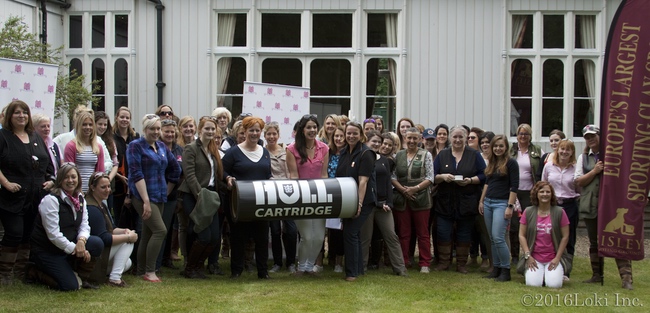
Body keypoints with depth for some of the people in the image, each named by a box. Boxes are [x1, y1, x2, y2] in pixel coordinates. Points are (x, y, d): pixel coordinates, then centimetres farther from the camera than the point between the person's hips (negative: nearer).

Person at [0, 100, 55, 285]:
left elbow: (48, 163, 20)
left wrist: (51, 180, 6)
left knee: (29, 235, 9)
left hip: (36, 198, 6)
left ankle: (21, 271, 21)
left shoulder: (36, 137, 15)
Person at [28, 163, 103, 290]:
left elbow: (84, 225, 1)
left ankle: (82, 278, 1)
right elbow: (53, 234, -23)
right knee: (70, 285, -18)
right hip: (47, 250, -7)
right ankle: (35, 273, 6)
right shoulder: (51, 200, -17)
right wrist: (74, 249, -23)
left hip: (70, 244, 7)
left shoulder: (80, 199, 5)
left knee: (97, 243, -19)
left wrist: (81, 240, -21)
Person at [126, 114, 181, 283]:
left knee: (148, 234, 10)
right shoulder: (136, 146, -7)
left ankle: (140, 269, 20)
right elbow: (136, 174, -15)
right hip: (143, 196, -6)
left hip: (159, 197, 7)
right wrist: (146, 201, -21)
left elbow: (175, 169, 22)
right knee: (160, 230, -15)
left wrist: (166, 192, 15)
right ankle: (149, 271, -8)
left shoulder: (162, 146, 12)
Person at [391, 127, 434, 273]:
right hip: (401, 199, 2)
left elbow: (430, 178, -4)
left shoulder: (426, 155, 1)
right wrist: (403, 190, -11)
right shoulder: (398, 155, 8)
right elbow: (393, 176, 5)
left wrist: (415, 188, -16)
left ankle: (425, 264, 10)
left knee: (423, 233, 3)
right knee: (403, 233, 8)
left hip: (420, 199, -2)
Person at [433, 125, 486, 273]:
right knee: (443, 232, -1)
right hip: (445, 202, 1)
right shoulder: (442, 155, 9)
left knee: (464, 233, 5)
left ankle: (461, 264, 16)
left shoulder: (474, 155, 5)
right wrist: (442, 177, -14)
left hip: (467, 203, -1)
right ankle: (444, 262, 12)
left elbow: (483, 175, 0)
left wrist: (470, 180, -16)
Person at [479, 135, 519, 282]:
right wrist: (481, 201, 16)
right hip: (488, 202, 7)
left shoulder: (511, 163, -7)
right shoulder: (491, 162, 12)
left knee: (498, 238, -13)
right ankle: (496, 268, 16)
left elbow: (514, 186, -10)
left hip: (502, 203, -7)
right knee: (492, 239, 8)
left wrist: (510, 206, -15)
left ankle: (506, 270, -3)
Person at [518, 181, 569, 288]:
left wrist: (557, 258, -5)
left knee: (554, 284, -20)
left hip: (553, 259, 0)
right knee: (533, 283, -21)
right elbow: (521, 235, 3)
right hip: (534, 258, 0)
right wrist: (528, 256, -6)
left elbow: (565, 237, 1)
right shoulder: (528, 212, 2)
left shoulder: (559, 212, 0)